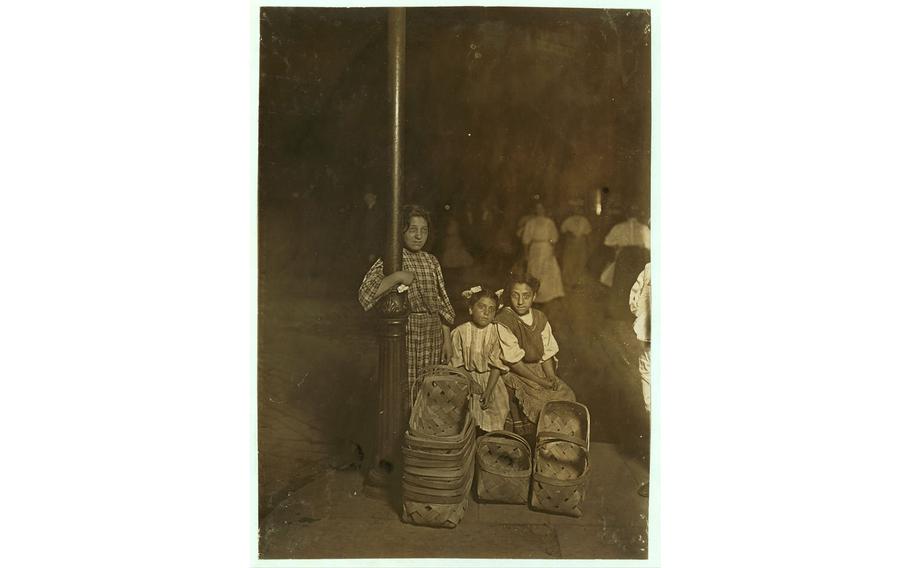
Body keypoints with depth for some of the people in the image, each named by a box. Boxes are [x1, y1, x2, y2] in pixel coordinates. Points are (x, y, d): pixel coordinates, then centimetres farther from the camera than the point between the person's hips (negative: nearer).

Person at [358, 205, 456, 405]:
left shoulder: (431, 261, 11)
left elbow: (442, 303, 14)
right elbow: (365, 295, -19)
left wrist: (447, 339, 11)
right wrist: (397, 276, -23)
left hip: (433, 333, 5)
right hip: (405, 334, -5)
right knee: (405, 392, -2)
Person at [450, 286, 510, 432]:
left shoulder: (496, 332, -8)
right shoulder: (460, 332, -7)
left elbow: (496, 365, -7)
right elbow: (458, 364, -3)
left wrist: (488, 392, -12)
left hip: (490, 381, 0)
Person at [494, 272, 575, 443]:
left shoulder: (539, 318, 2)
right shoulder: (503, 322, -17)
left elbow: (547, 352, 7)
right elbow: (514, 362, -16)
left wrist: (551, 376, -11)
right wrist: (540, 382, -16)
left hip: (539, 370, 6)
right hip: (514, 375, -6)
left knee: (566, 395, -8)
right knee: (540, 404, -23)